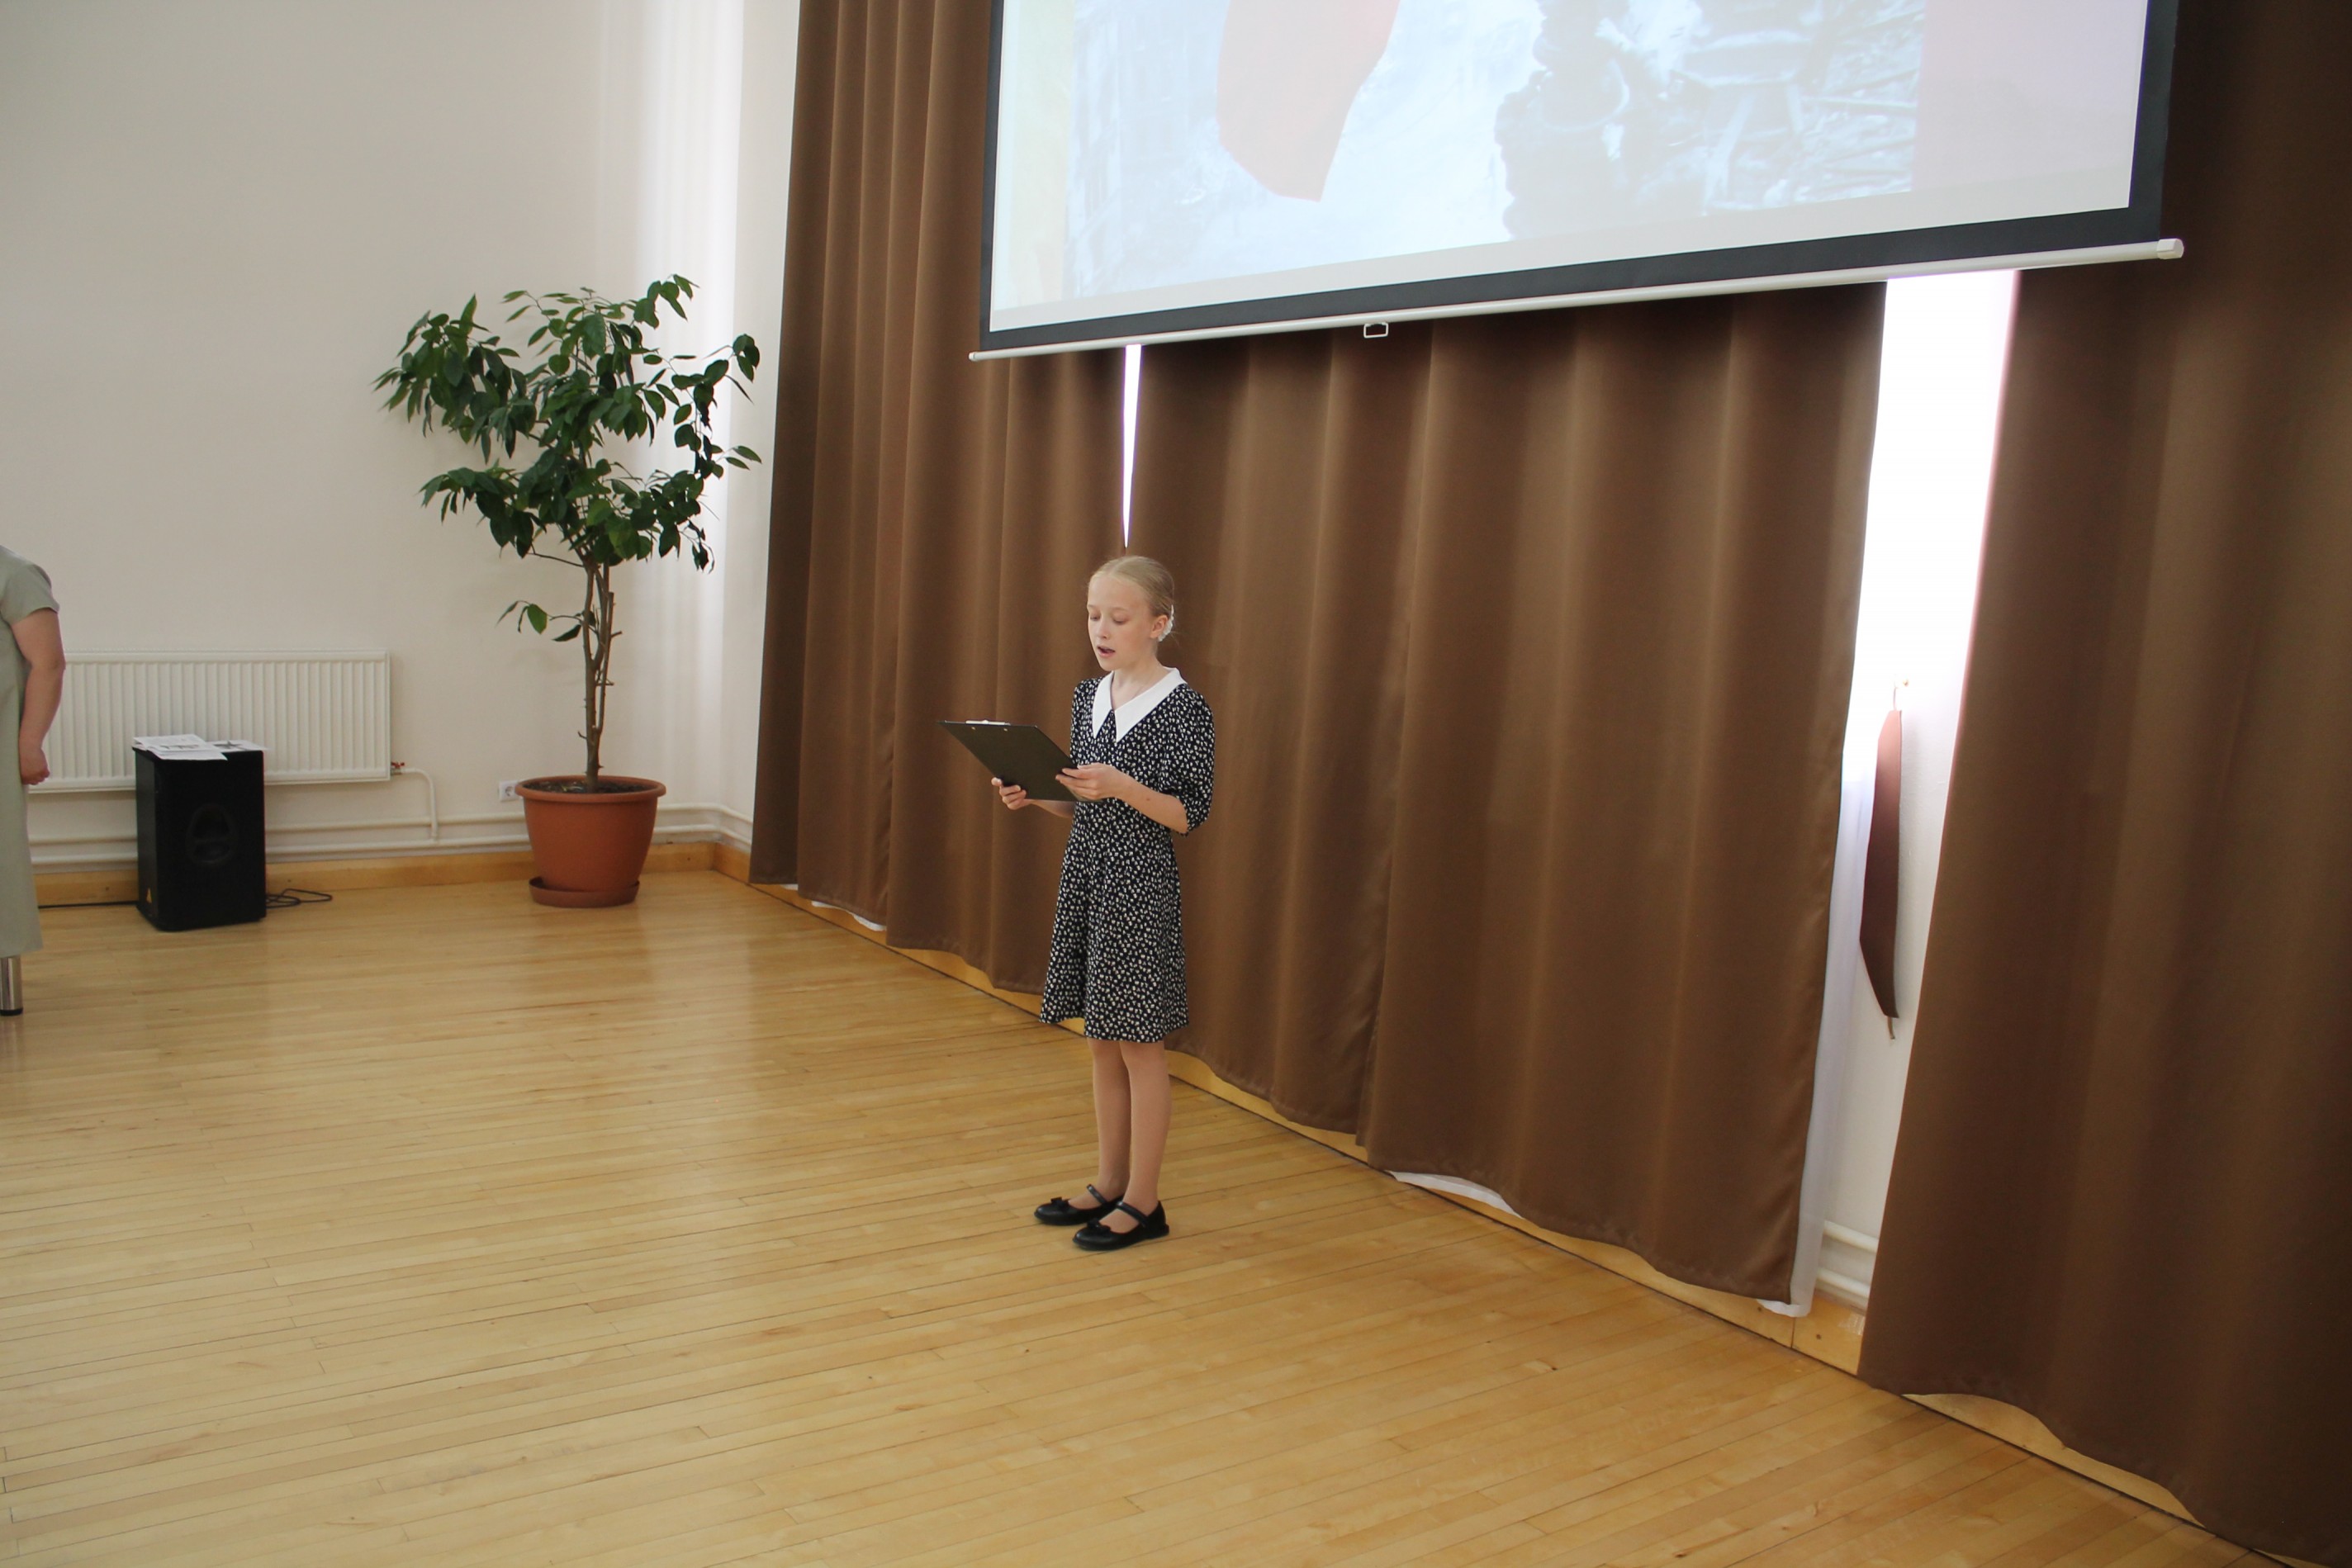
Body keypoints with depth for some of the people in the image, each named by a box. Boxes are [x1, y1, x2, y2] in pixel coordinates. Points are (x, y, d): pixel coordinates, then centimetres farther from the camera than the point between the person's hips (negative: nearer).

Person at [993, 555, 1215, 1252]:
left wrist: (1122, 786, -28)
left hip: (1141, 888, -7)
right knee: (1104, 1042, 15)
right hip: (1086, 879, 7)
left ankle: (1142, 1202, 13)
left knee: (1140, 1045, 2)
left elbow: (1188, 814, -14)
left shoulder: (1184, 707, -12)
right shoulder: (1088, 696, 9)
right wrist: (1035, 796, -3)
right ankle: (1108, 1184, 27)